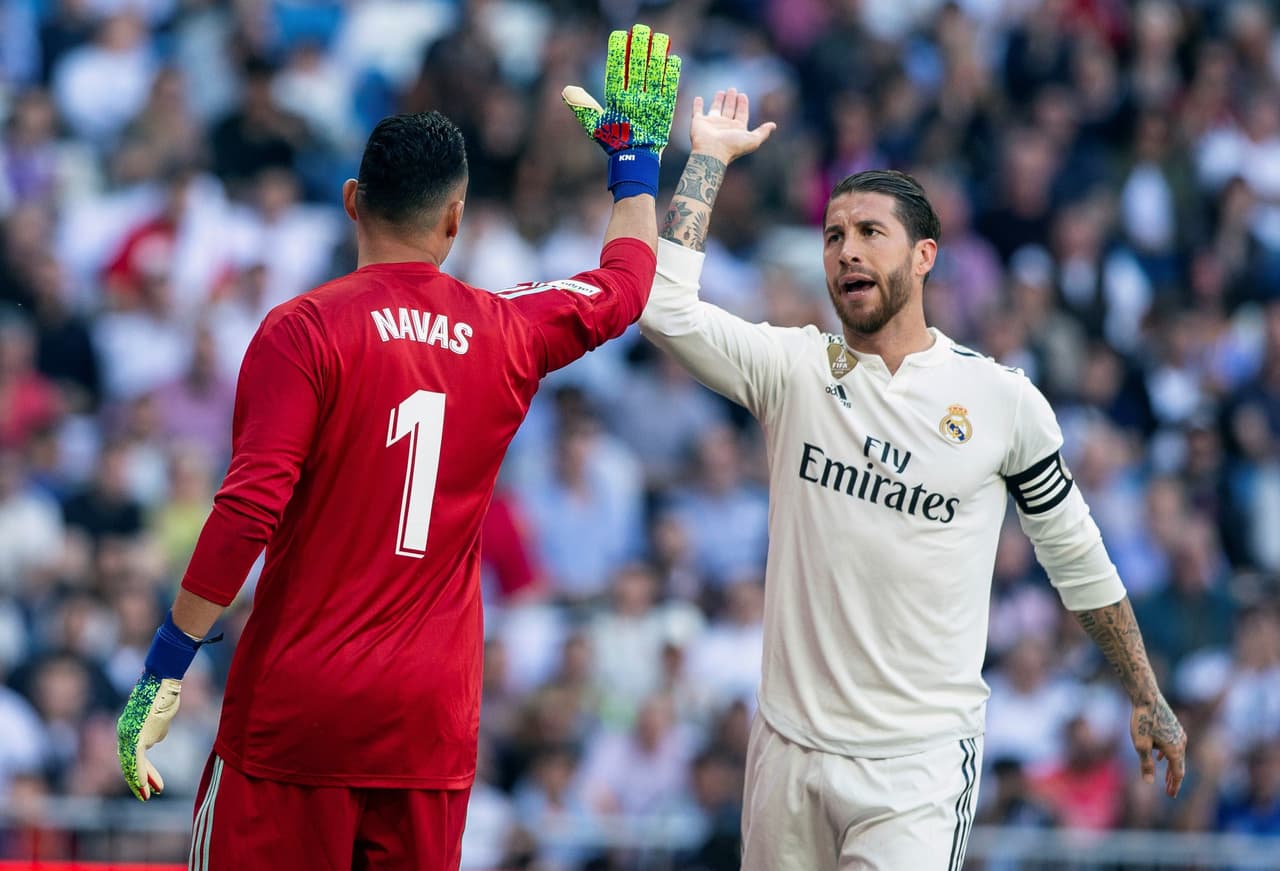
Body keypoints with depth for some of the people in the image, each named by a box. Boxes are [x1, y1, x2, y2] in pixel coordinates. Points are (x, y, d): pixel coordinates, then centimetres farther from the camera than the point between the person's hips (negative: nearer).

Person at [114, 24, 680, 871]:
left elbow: (249, 511, -16)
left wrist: (166, 666, -12)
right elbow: (627, 281, 26)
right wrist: (635, 155, 42)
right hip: (432, 720, 4)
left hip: (298, 705, -4)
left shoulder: (304, 331, -8)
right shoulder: (508, 333, 5)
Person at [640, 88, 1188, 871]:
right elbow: (664, 306, -12)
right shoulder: (793, 370, 2)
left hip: (920, 763, -2)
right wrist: (709, 157, -4)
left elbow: (1076, 556, 11)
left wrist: (1147, 699, 13)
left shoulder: (1003, 401, 0)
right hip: (791, 744, 2)